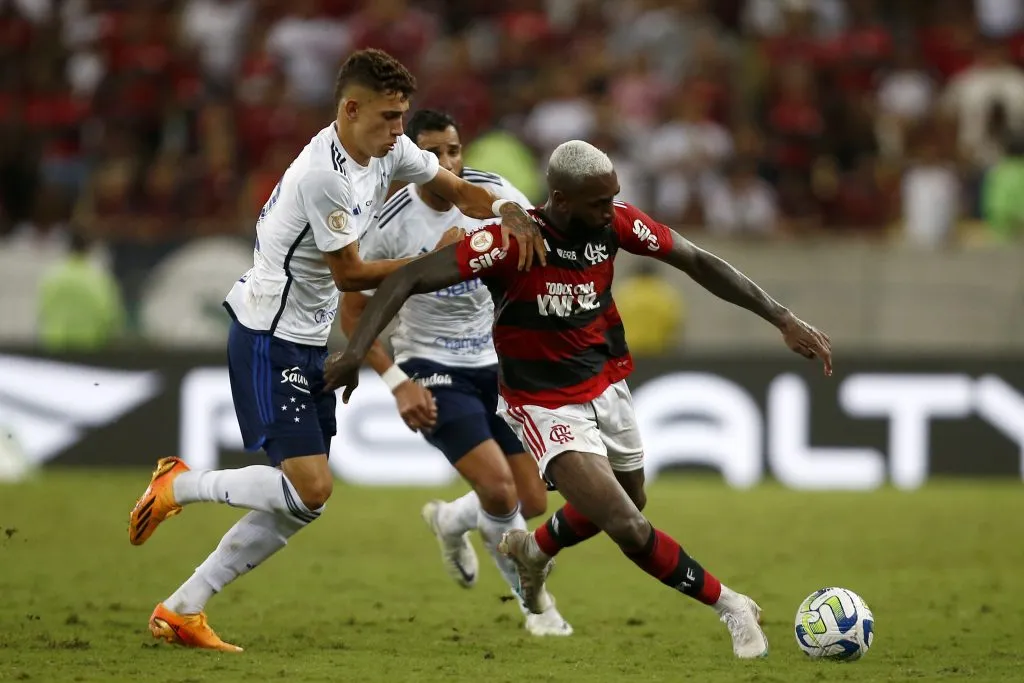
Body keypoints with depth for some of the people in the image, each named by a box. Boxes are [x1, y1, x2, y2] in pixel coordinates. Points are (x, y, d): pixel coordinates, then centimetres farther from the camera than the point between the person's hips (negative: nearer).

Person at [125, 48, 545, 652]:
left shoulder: (387, 151, 2)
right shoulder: (324, 175, -24)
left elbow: (458, 190, 12)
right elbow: (349, 274, -16)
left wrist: (507, 211, -8)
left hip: (308, 343, 10)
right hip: (269, 338, -10)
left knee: (302, 501, 8)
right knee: (309, 488, -18)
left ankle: (182, 609, 13)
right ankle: (180, 486, 2)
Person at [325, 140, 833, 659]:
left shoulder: (615, 224, -12)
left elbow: (698, 263, -4)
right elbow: (407, 280, -29)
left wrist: (784, 320, -7)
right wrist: (355, 351, -39)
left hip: (608, 386, 7)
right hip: (548, 407, -7)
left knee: (629, 500, 26)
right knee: (630, 529, -19)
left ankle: (532, 552, 54)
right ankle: (731, 608, 0)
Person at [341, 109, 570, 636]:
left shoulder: (494, 195, -9)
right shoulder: (390, 226, -17)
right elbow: (352, 312, -6)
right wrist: (397, 383, -14)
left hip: (495, 364, 5)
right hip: (430, 369, -5)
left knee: (532, 502, 5)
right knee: (497, 485, -22)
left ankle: (451, 521, 38)